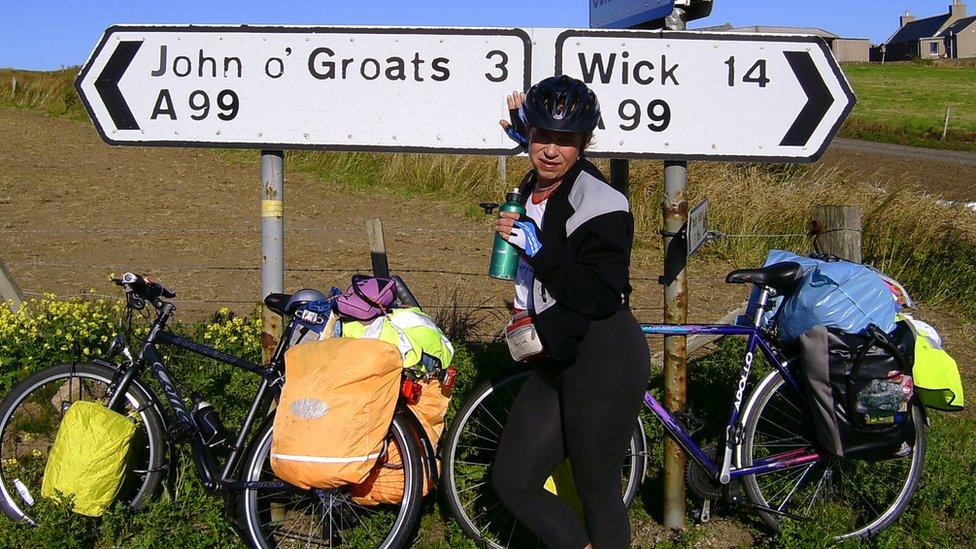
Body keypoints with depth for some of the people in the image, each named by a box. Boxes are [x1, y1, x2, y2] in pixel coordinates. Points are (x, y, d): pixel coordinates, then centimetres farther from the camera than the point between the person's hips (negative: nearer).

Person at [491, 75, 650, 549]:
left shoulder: (599, 202, -16)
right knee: (512, 480, 8)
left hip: (604, 362, -9)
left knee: (597, 491, 3)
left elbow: (603, 297, -22)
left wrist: (537, 249, -22)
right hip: (557, 360, 9)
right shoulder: (533, 190, 11)